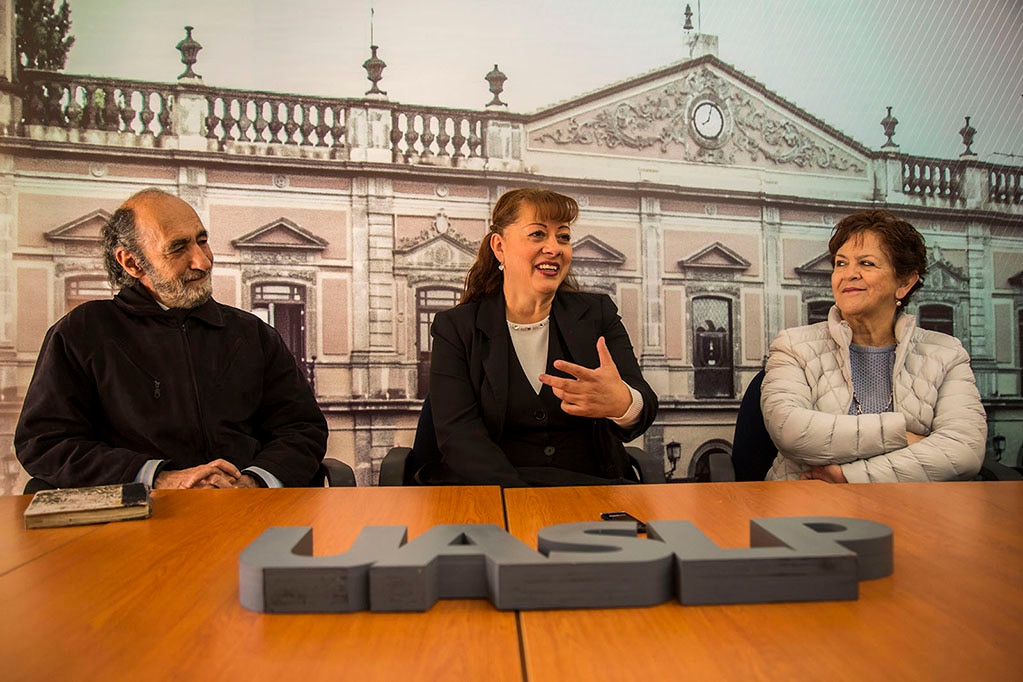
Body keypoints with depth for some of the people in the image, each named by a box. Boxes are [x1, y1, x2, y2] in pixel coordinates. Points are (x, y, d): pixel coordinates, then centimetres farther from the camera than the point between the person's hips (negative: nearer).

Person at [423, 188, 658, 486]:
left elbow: (644, 404, -4)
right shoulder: (455, 327, 5)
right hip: (490, 490, -1)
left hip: (591, 485, 2)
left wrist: (623, 403, -31)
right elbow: (457, 433, -6)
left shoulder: (598, 314, 10)